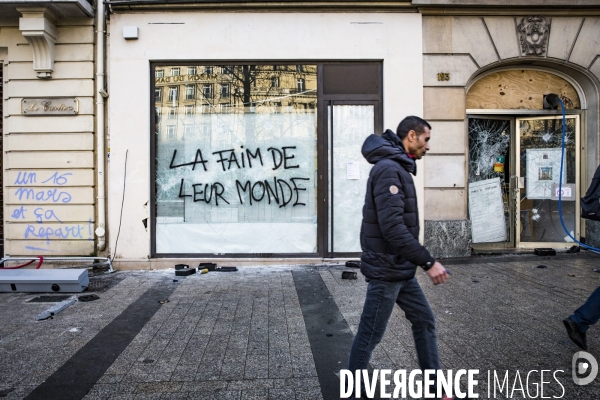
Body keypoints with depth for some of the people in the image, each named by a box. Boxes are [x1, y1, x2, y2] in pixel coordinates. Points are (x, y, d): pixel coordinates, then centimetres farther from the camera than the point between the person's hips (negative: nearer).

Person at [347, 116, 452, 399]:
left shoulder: (398, 168, 13)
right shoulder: (389, 169, -19)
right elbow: (392, 227, -28)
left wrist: (420, 262, 20)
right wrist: (428, 262, -24)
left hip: (401, 269, 10)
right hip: (387, 270, -10)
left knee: (424, 320, 17)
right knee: (370, 335, 4)